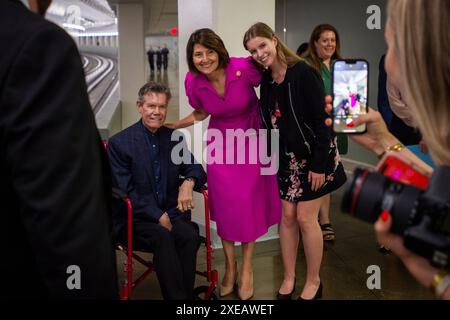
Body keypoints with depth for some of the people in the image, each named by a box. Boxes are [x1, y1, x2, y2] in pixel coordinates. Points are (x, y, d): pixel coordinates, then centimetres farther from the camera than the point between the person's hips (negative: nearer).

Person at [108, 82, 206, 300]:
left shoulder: (175, 138, 12)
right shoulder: (119, 143, -2)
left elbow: (197, 170, 13)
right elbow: (124, 191, -6)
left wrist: (188, 182, -12)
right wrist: (158, 216, -15)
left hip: (170, 213, 3)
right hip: (135, 219, -3)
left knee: (190, 236, -28)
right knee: (162, 237, -33)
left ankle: (187, 294, -17)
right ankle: (177, 297, -23)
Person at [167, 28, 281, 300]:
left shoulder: (245, 68, -24)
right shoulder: (193, 81, -13)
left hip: (252, 140, -2)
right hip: (221, 143, 2)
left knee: (250, 202, 0)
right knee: (224, 204, 2)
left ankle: (247, 267, 19)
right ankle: (230, 266, 22)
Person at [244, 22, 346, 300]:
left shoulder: (304, 73, -18)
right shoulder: (266, 80, 3)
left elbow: (321, 120, -18)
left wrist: (319, 164, -20)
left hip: (313, 155, -6)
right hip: (287, 156, 6)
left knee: (305, 218, -2)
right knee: (287, 216, 7)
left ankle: (314, 281, 16)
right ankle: (289, 278, 22)